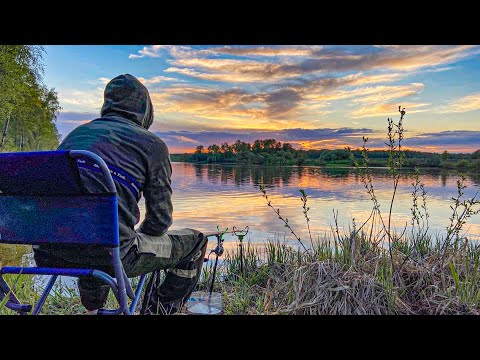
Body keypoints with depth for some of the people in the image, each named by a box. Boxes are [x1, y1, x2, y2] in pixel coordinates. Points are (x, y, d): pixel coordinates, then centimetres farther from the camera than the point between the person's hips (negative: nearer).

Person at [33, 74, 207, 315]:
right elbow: (160, 219, 3)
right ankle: (159, 309, 18)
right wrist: (137, 237, 24)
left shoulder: (76, 134, 19)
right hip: (109, 253, -6)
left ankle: (93, 309, 43)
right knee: (195, 242, 13)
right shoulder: (152, 144, 3)